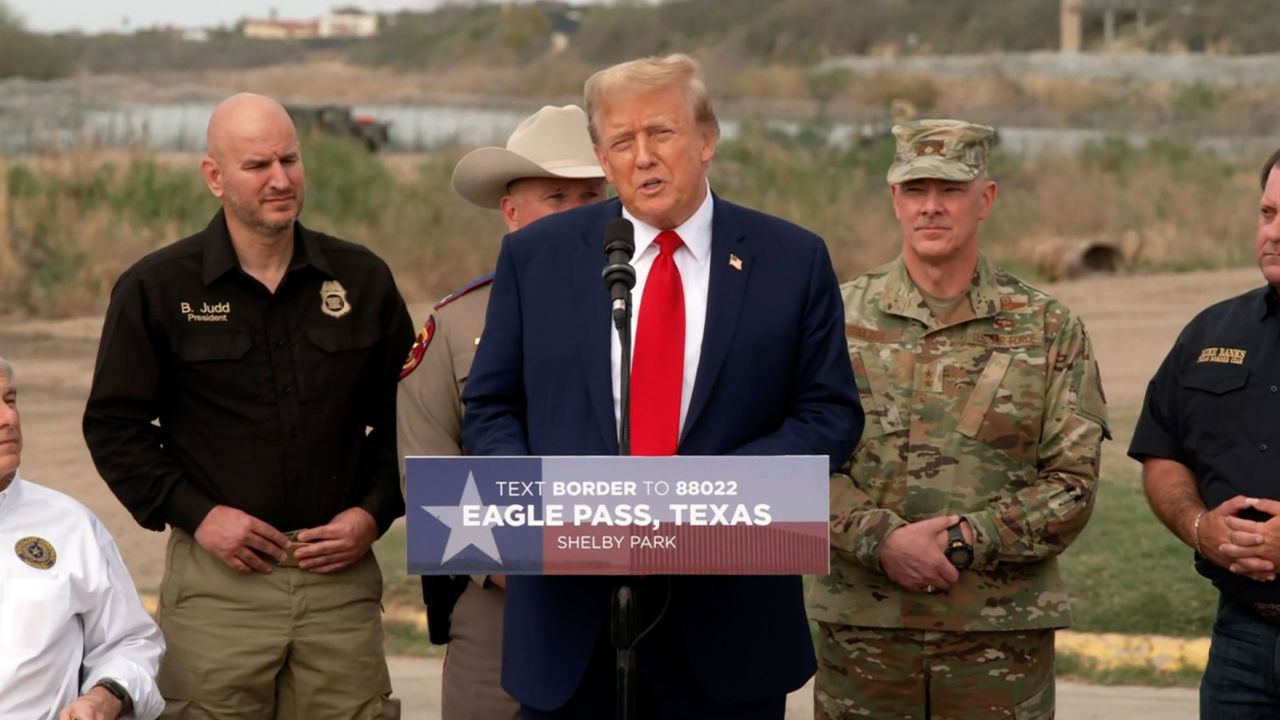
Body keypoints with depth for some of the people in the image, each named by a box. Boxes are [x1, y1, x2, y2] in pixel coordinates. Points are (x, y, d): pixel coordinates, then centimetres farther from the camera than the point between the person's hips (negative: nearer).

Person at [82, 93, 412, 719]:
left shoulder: (362, 281, 9)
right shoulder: (156, 288, 2)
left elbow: (403, 419, 16)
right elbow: (114, 426, 4)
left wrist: (374, 512, 1)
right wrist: (195, 514, -6)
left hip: (340, 577, 2)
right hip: (216, 580, -2)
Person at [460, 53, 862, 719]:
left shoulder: (791, 261, 3)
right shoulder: (536, 257, 6)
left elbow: (831, 414, 2)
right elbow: (490, 407, 9)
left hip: (727, 620, -1)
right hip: (569, 617, 1)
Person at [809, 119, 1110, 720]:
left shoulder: (1048, 330, 5)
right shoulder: (838, 320, 6)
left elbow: (1073, 482, -1)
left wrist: (966, 541, -13)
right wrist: (884, 539, -15)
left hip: (1002, 637, 0)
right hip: (861, 629, 1)